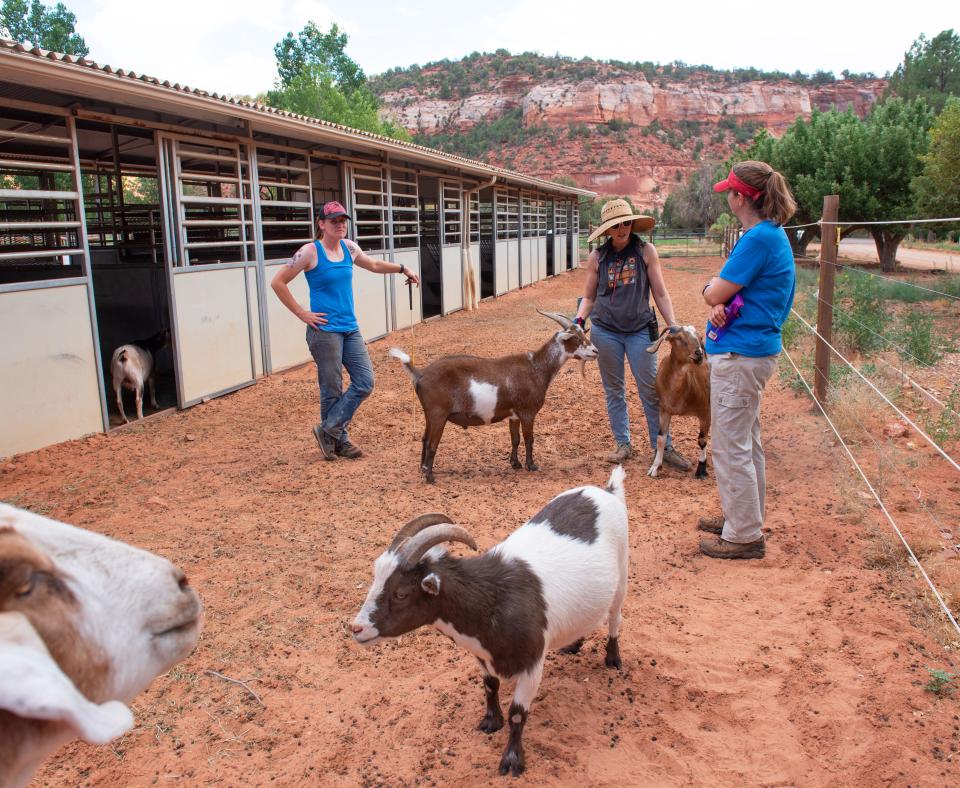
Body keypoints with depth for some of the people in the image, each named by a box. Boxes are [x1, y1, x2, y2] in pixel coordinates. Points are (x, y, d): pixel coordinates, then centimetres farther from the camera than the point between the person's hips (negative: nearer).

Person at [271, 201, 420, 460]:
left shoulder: (349, 247, 9)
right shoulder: (310, 252, -9)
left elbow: (374, 265, 29)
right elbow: (278, 282, -7)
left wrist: (403, 269, 25)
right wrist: (302, 314, -9)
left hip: (350, 329, 7)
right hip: (324, 330, -7)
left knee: (365, 382, 4)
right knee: (332, 389, 1)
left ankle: (328, 430, 16)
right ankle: (338, 440, 20)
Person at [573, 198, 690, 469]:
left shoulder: (646, 251, -1)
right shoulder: (597, 257, 2)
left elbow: (660, 293, 2)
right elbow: (589, 297, 10)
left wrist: (673, 325, -5)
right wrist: (579, 319, -8)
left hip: (640, 330, -1)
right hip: (605, 330, 2)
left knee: (651, 390, -1)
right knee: (614, 390, 9)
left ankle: (663, 447, 8)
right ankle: (623, 444, 22)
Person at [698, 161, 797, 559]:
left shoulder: (758, 238, -19)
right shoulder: (773, 235, 13)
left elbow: (714, 294, -17)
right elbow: (722, 294, 13)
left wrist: (713, 288, 4)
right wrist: (722, 302, -8)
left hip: (740, 354, -10)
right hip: (755, 350, 10)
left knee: (731, 447, -1)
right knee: (746, 442, 20)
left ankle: (743, 537, 9)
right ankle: (745, 517, 34)